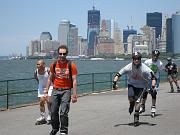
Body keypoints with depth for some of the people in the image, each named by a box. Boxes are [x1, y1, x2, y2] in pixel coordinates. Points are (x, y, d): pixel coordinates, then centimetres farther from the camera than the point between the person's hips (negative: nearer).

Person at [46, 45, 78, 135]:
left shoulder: (71, 65, -6)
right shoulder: (54, 65, 4)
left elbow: (74, 80, -6)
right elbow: (50, 78, 14)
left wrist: (74, 95, -11)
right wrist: (46, 90, 10)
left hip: (66, 90, -3)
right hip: (55, 90, 4)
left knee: (63, 112, -10)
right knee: (54, 112, 10)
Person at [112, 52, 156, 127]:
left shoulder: (145, 68, -27)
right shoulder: (129, 67, -23)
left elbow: (153, 78, -25)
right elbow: (118, 74, -16)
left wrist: (152, 87, -37)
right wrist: (114, 82, -29)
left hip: (141, 85, -1)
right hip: (131, 84, 1)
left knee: (137, 100, -11)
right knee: (130, 97, -22)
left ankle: (136, 117, 5)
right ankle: (131, 105, 16)